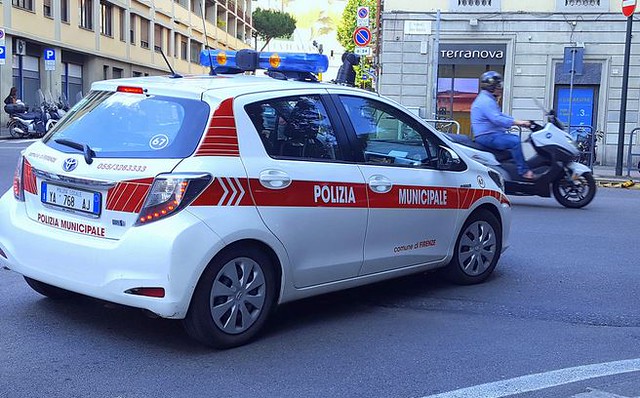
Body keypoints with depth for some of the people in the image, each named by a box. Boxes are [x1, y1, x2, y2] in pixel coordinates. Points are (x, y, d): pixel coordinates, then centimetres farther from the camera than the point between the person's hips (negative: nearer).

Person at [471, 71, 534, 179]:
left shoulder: (489, 100, 22)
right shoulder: (485, 101, -15)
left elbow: (500, 115, 24)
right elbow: (497, 119, -26)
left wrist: (520, 122, 14)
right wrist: (517, 122, -24)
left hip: (491, 135, 12)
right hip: (486, 136, -12)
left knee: (516, 138, 17)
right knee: (515, 141, -24)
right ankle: (524, 171, -22)